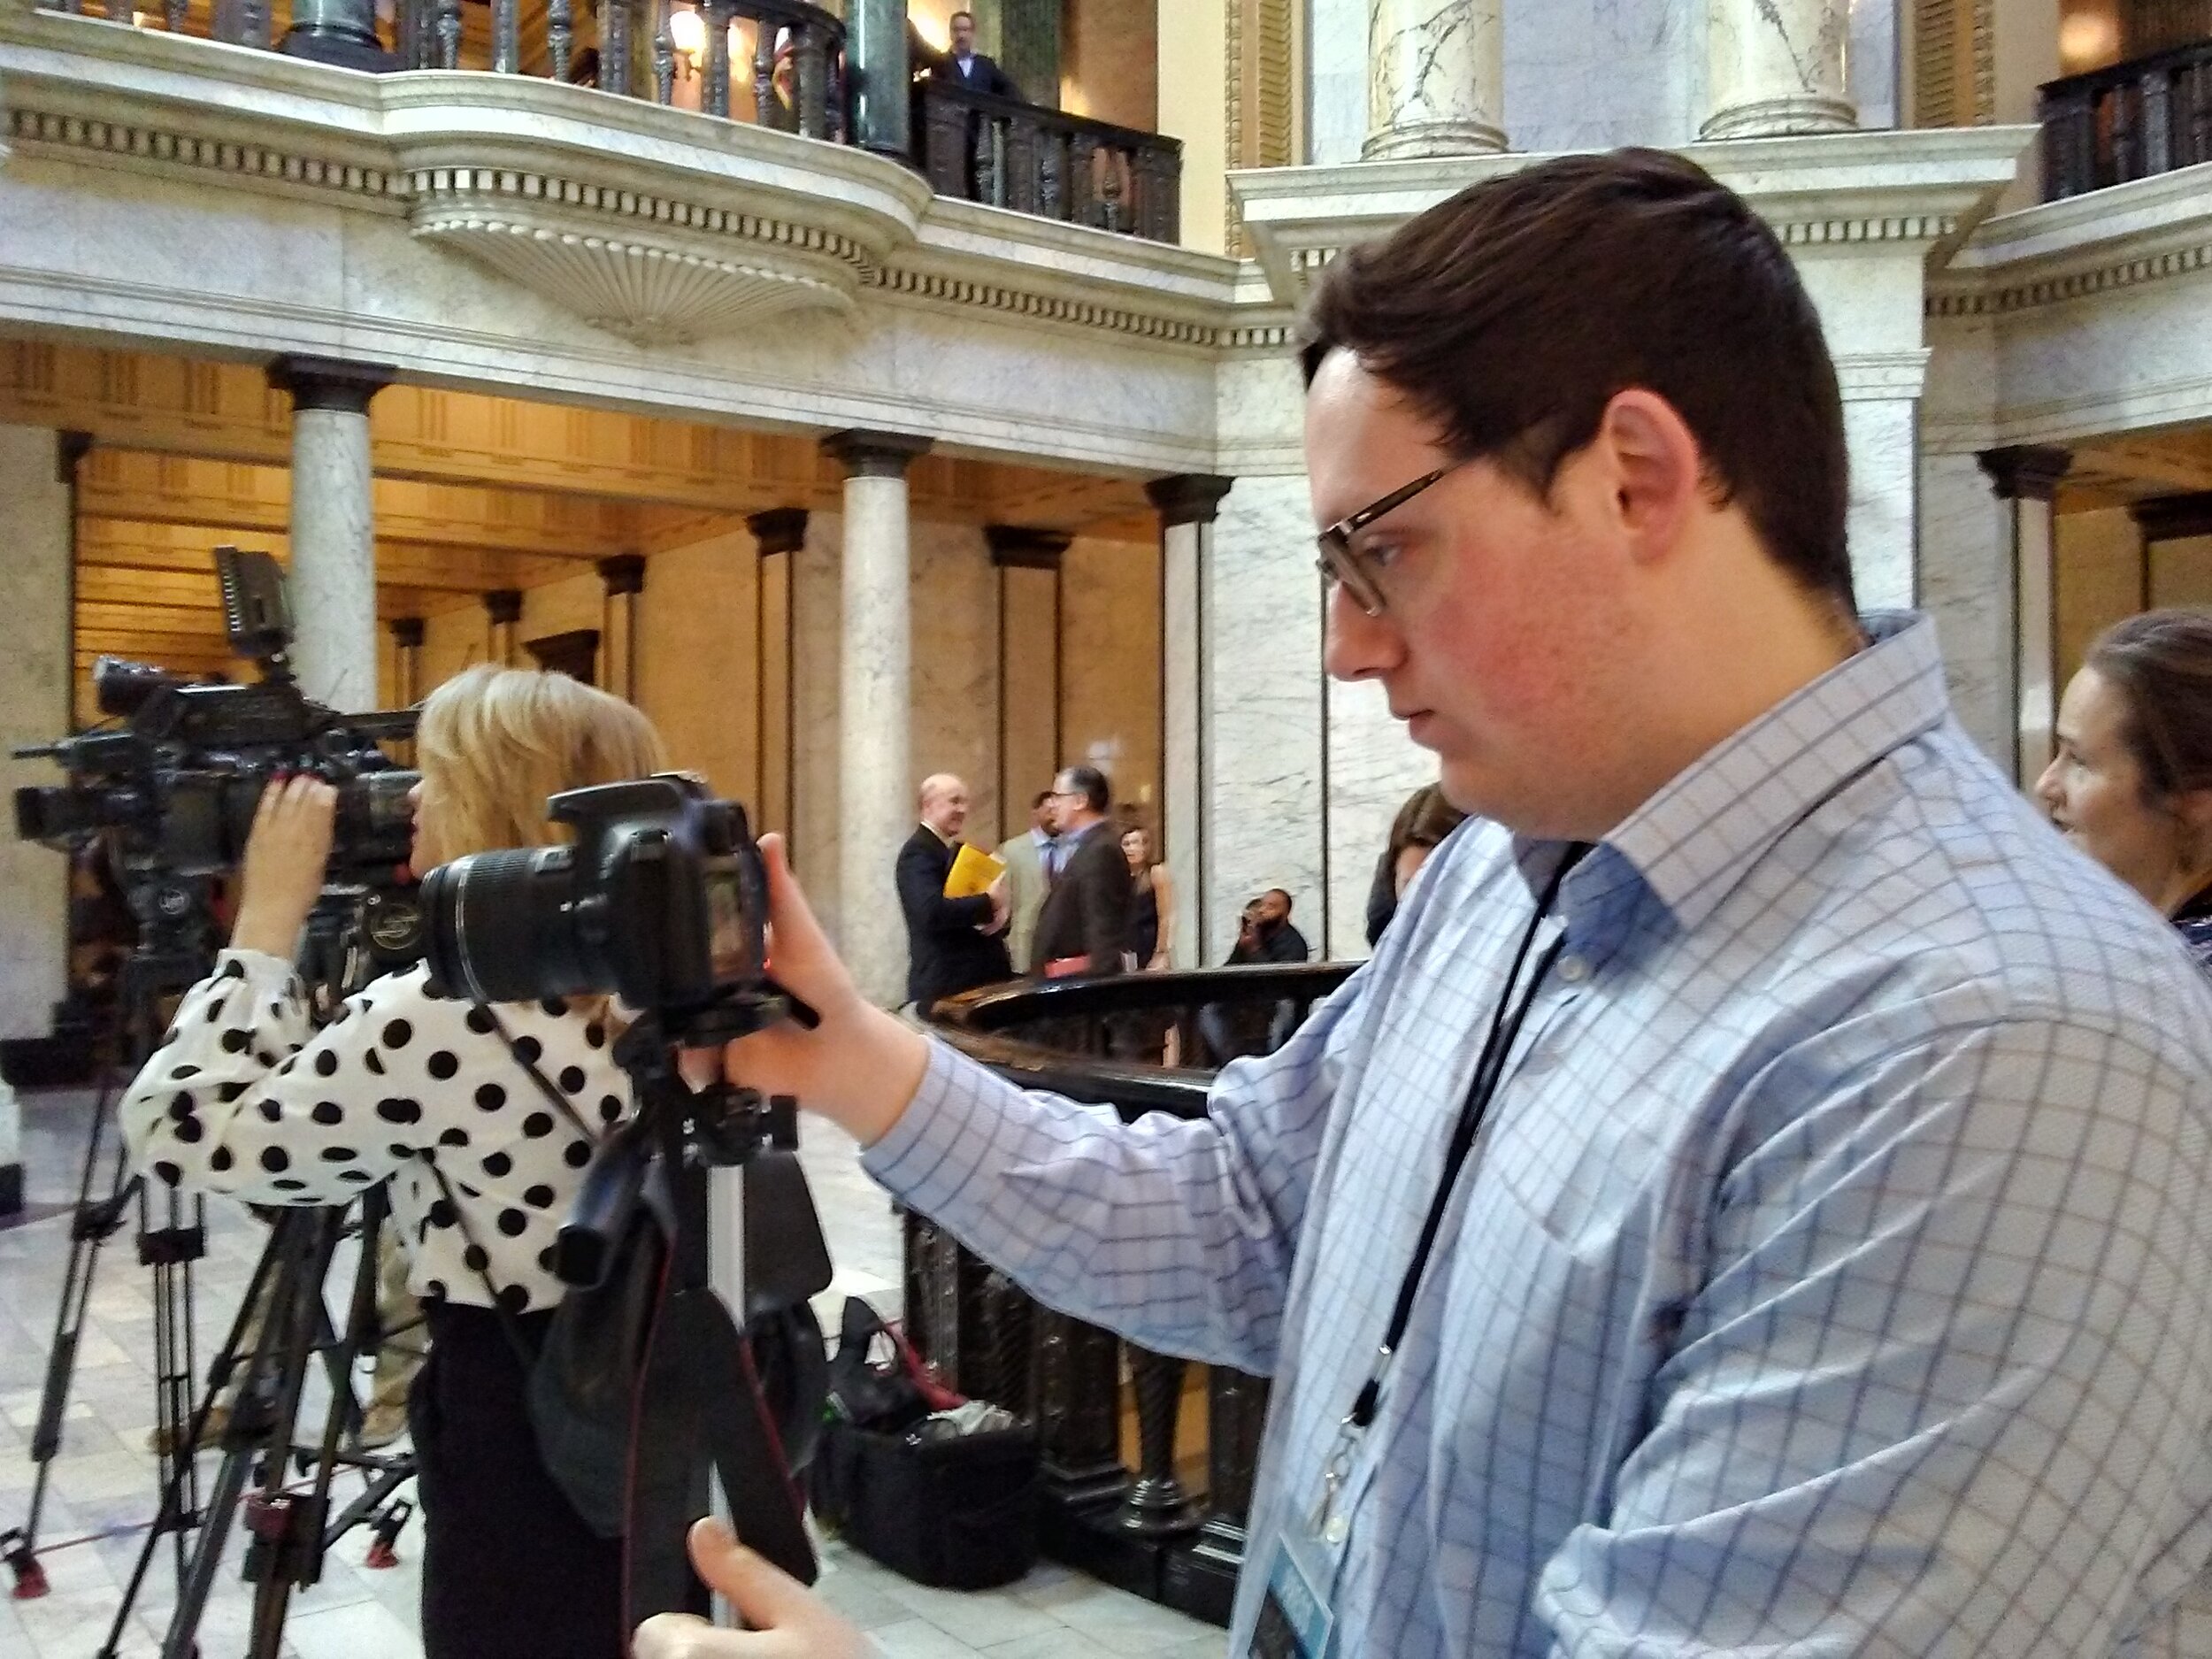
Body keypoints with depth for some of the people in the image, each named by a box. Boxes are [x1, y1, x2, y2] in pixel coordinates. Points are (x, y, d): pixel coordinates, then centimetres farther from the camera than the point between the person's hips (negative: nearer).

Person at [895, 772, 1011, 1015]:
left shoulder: (961, 851, 18)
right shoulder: (918, 853, -10)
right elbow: (933, 912, -25)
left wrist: (999, 914, -3)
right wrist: (988, 903, -17)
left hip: (983, 978, 9)